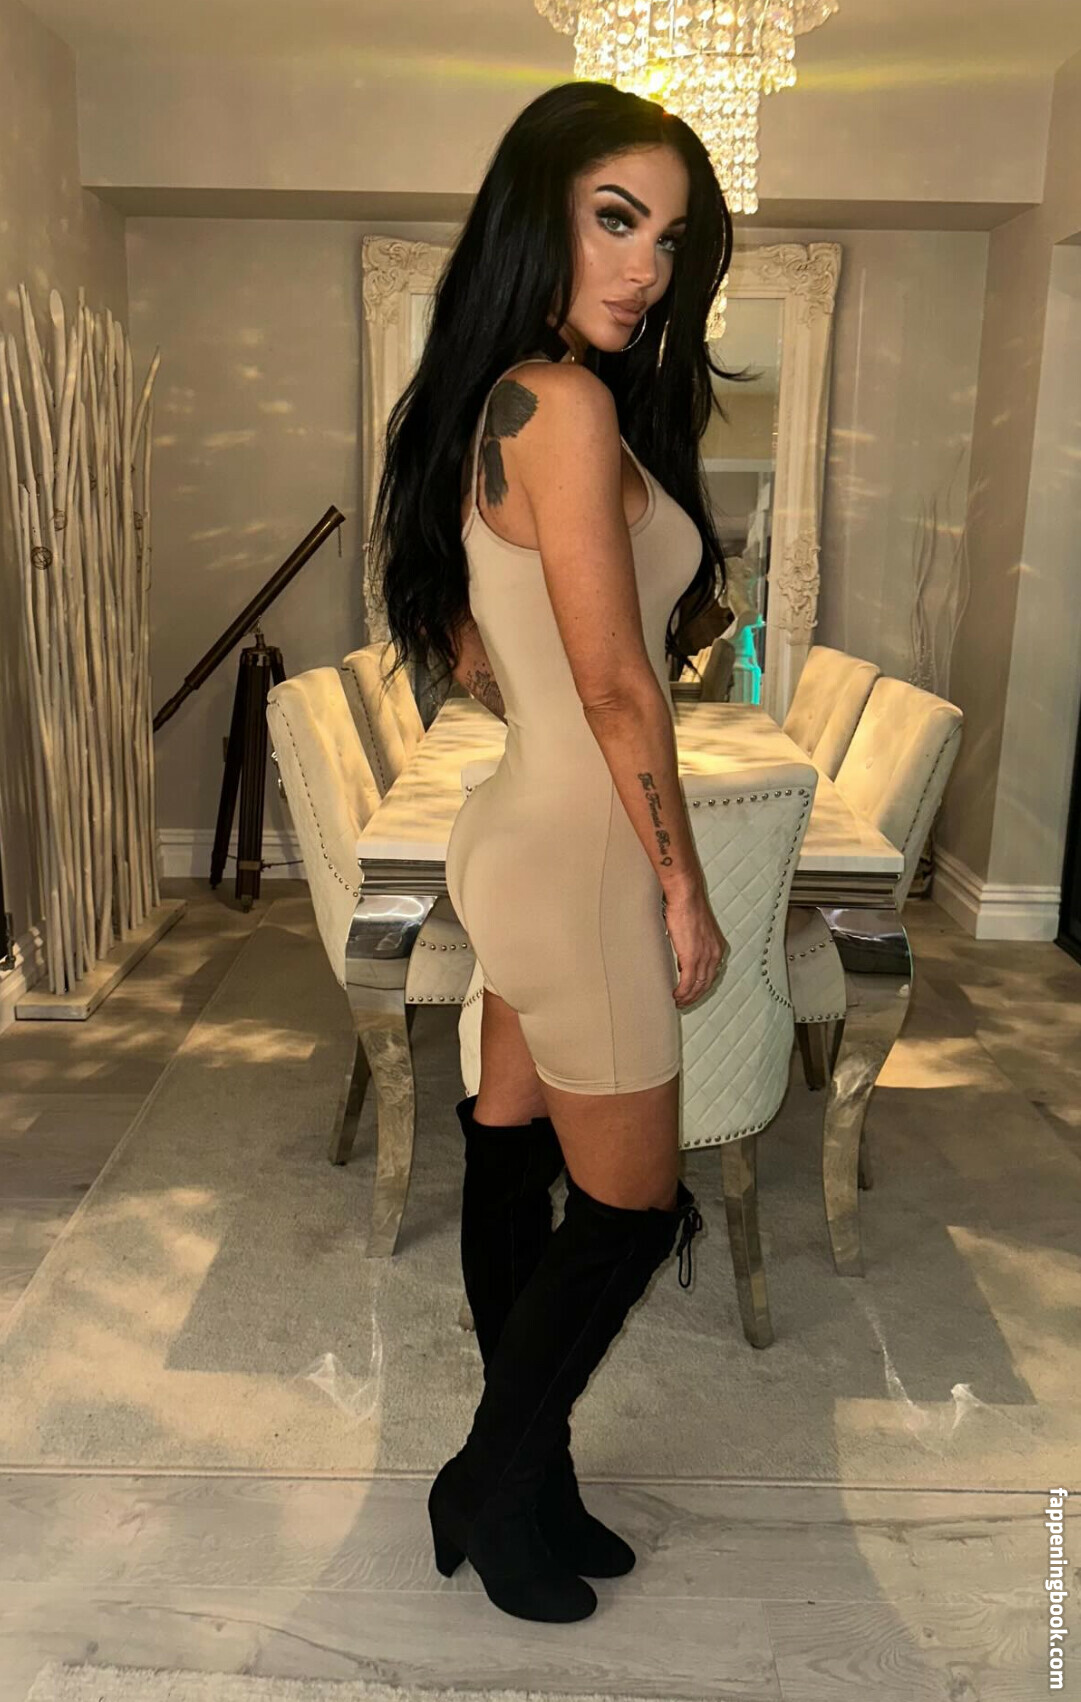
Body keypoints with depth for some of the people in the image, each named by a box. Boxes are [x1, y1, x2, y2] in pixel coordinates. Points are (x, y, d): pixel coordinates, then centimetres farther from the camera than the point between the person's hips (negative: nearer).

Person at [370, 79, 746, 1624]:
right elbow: (616, 684, -20)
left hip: (523, 833, 10)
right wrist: (684, 886, -12)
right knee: (631, 1206, 7)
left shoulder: (490, 401, 11)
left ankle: (525, 1478, 35)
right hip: (582, 858, -10)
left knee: (513, 1163, 17)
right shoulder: (566, 404, -19)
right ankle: (493, 1488, 27)